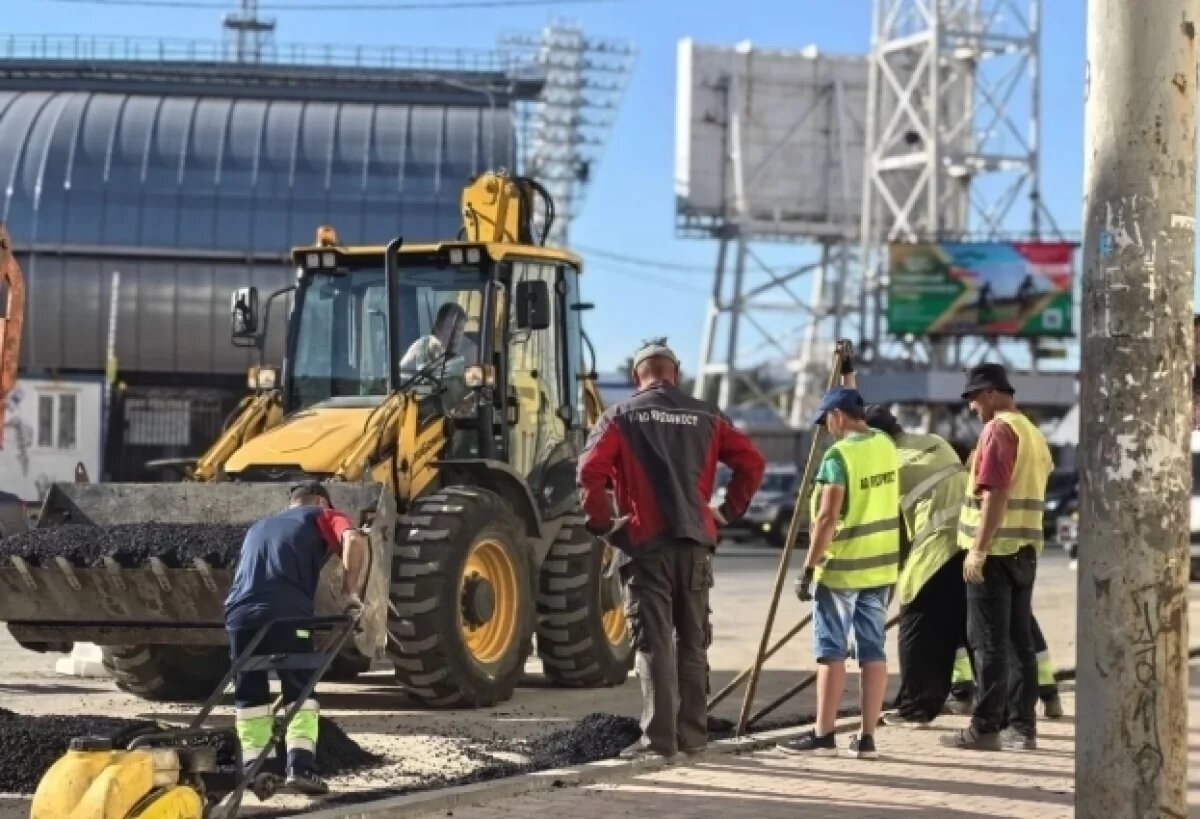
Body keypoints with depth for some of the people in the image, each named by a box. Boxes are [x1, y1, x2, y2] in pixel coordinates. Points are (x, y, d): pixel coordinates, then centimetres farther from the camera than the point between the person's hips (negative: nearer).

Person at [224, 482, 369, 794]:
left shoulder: (259, 526, 35)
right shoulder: (322, 517, 18)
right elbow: (354, 540, -2)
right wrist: (351, 591, 3)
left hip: (240, 613, 4)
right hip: (286, 614, -4)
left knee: (250, 695, 16)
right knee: (300, 692, 5)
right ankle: (301, 766, -7)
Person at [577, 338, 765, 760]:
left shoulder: (621, 417, -1)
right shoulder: (705, 417, 8)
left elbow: (590, 471, -13)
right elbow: (752, 462, 3)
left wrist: (601, 523, -2)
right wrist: (729, 510, 10)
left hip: (645, 545, -3)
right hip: (695, 543, 3)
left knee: (654, 643, -1)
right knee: (692, 642, 13)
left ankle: (659, 738, -5)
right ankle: (693, 734, 17)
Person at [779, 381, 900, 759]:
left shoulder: (839, 455, -16)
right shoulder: (886, 445, 6)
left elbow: (827, 518, -19)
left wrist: (808, 568, -14)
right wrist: (848, 384, 38)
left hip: (841, 568, -7)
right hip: (881, 565, 7)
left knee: (831, 652, 0)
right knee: (873, 651, 6)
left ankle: (823, 735, 2)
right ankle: (866, 737, 7)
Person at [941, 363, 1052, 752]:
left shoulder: (999, 430, -12)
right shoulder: (1033, 432, 17)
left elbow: (995, 493, -20)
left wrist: (978, 549, -20)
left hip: (996, 551, -9)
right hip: (1025, 551, 9)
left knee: (989, 642, -5)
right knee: (1020, 640, 10)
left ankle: (985, 728, -4)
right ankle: (1023, 726, 11)